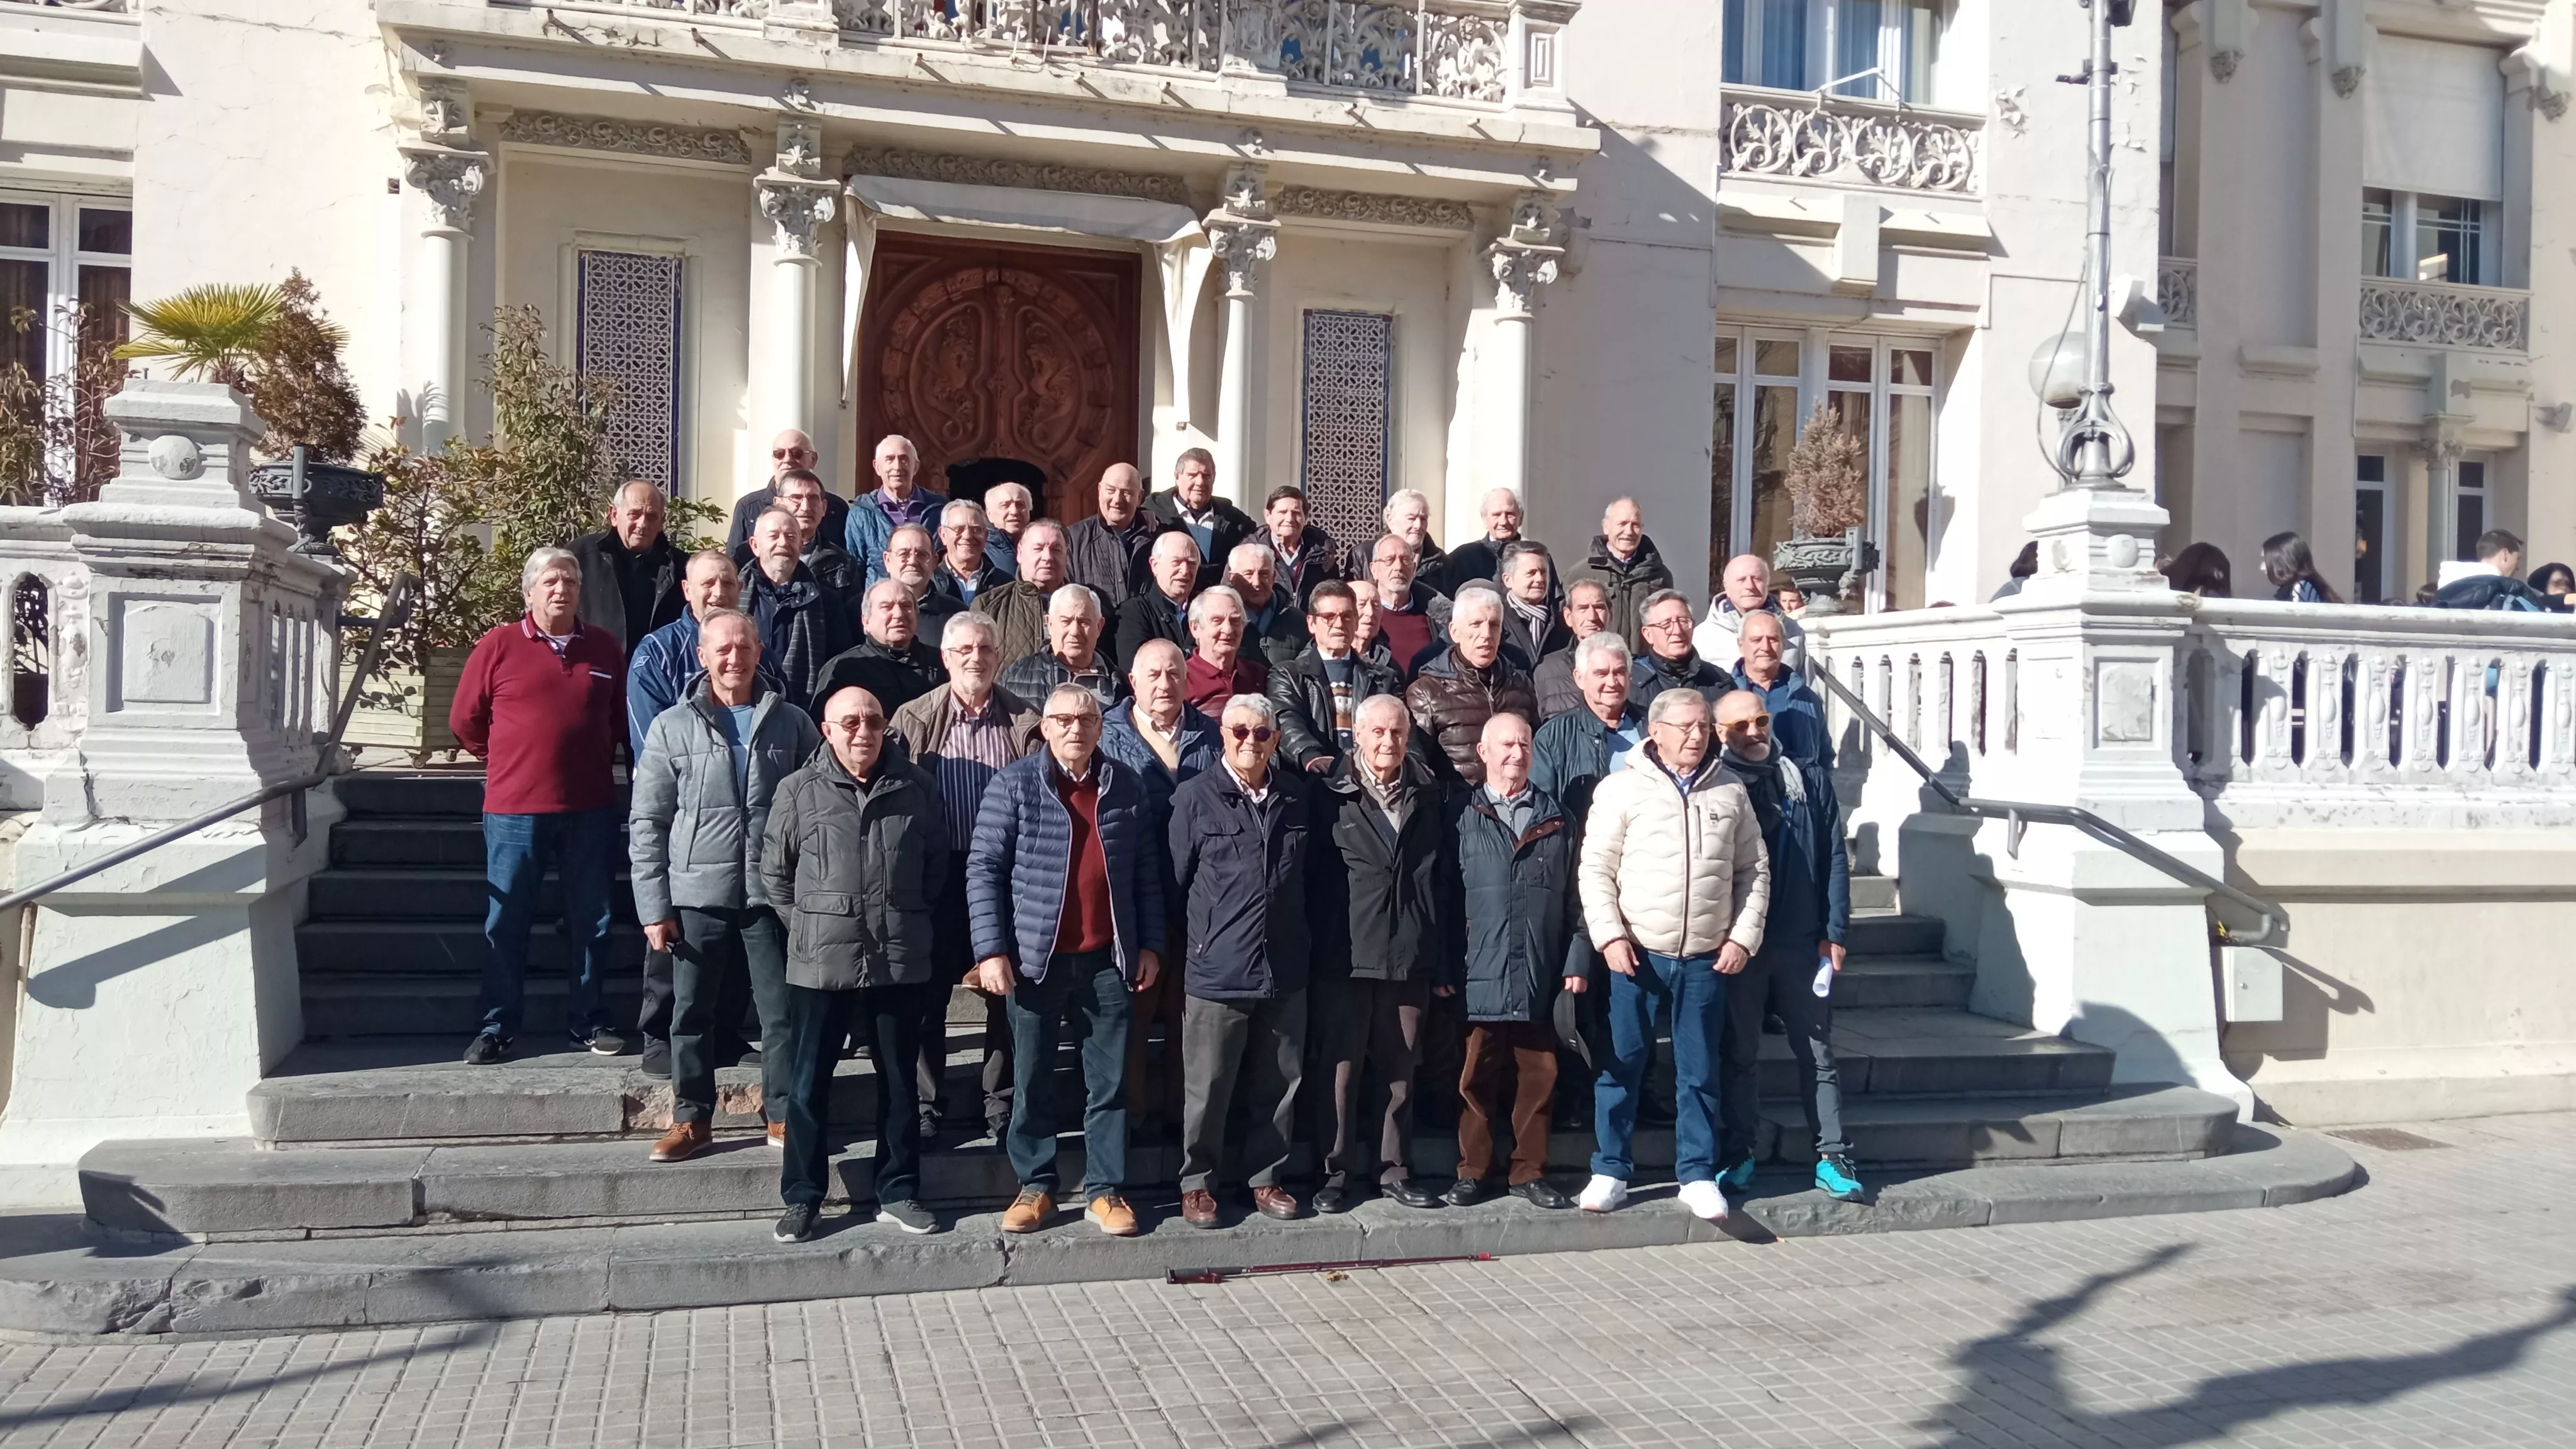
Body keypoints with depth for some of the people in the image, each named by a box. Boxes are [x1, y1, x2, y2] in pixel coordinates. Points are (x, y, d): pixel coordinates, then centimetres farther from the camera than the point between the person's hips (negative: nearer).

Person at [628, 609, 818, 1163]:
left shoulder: (792, 724, 5)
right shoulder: (672, 729, 3)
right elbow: (647, 823, 3)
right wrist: (654, 907, -3)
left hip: (772, 894, 0)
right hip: (696, 896, 0)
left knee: (783, 1011, 4)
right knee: (694, 1012, 7)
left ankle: (783, 1116, 17)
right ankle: (692, 1119, 20)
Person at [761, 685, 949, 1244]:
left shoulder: (916, 788, 2)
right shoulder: (799, 791, -2)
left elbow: (938, 864, 12)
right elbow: (774, 872, 7)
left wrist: (910, 922, 11)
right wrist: (810, 925, 4)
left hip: (900, 965, 2)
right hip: (820, 965, -1)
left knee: (899, 1084, 11)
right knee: (807, 1086, 5)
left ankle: (898, 1193, 24)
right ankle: (801, 1199, 18)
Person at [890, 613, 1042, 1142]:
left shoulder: (1025, 721, 2)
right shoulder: (914, 719, 1)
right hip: (937, 874, 0)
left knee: (1006, 994, 7)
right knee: (928, 995, 5)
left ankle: (1000, 1102, 20)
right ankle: (927, 1104, 18)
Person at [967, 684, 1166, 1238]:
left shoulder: (1125, 784, 5)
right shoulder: (1014, 783, -3)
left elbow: (1147, 870, 9)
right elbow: (984, 869, -5)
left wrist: (1150, 944, 6)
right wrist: (991, 950, -12)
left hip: (1108, 961, 2)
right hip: (1036, 958, -2)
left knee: (1110, 1083, 6)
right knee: (1030, 1081, 9)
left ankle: (1105, 1191, 16)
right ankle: (1035, 1186, 21)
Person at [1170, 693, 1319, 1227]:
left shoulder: (1297, 797, 8)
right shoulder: (1195, 798, -2)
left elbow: (1310, 882, 13)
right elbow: (1177, 881, 1)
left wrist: (1310, 947, 11)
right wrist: (1200, 941, 1)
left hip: (1286, 972, 4)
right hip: (1217, 970, -3)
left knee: (1278, 1083, 12)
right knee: (1207, 1087, 4)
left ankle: (1266, 1177, 27)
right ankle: (1197, 1183, 20)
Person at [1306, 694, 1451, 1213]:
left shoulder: (1426, 797, 10)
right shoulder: (1330, 795, -1)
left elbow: (1441, 879, 10)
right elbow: (1313, 875, -2)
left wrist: (1440, 955, 7)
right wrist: (1316, 947, -6)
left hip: (1410, 956, 3)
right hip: (1344, 956, -3)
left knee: (1398, 1067, 10)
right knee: (1341, 1066, 3)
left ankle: (1394, 1168, 20)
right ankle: (1338, 1171, 13)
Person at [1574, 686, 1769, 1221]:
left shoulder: (1730, 792, 8)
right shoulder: (1622, 787, -2)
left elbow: (1753, 871, 11)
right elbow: (1596, 868, -4)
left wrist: (1743, 936, 2)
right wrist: (1609, 936, -12)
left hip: (1707, 958, 2)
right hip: (1637, 954, -2)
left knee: (1699, 1072, 8)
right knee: (1620, 1065, 4)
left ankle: (1697, 1176, 19)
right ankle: (1610, 1171, 16)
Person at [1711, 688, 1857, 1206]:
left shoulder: (1810, 780, 6)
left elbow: (1835, 859, 5)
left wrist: (1834, 932, 0)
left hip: (1802, 942, 1)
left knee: (1817, 1053, 7)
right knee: (1738, 1055, 8)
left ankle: (1832, 1157, 15)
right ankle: (1737, 1157, 18)